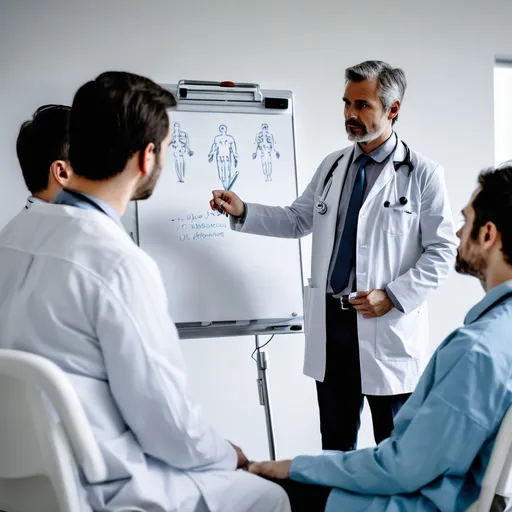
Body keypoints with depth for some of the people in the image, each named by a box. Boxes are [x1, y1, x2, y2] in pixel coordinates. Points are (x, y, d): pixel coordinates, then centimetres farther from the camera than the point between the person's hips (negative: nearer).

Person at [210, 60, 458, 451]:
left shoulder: (422, 174, -6)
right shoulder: (332, 166, 10)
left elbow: (442, 251, -7)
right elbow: (298, 221, 18)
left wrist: (393, 296, -16)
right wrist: (243, 212, 4)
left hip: (389, 330, -5)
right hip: (332, 323, 5)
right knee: (335, 443, 14)